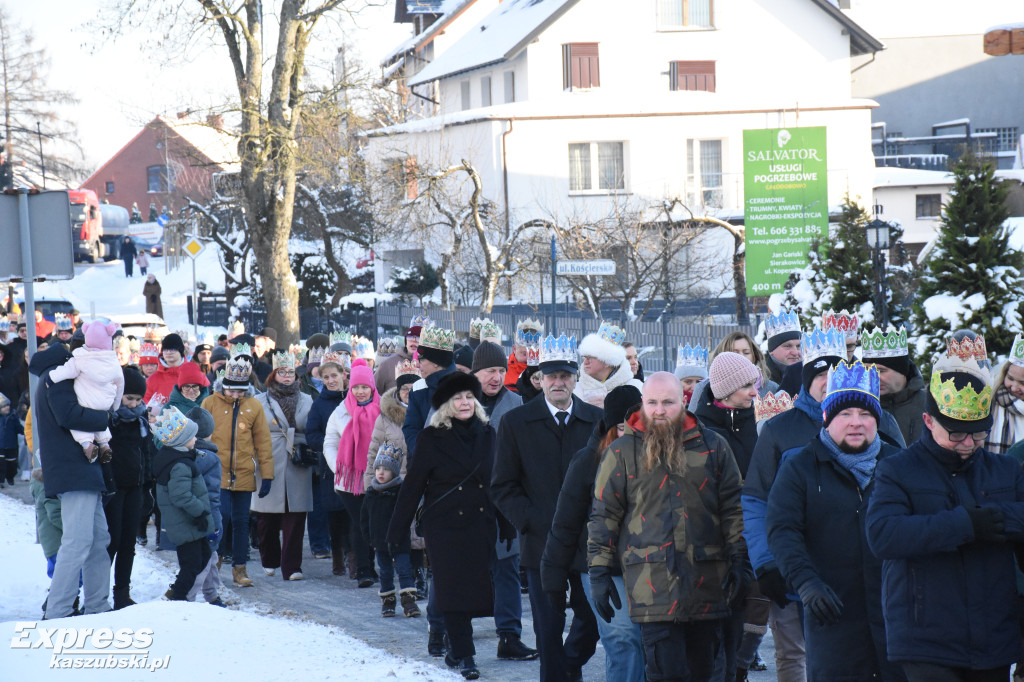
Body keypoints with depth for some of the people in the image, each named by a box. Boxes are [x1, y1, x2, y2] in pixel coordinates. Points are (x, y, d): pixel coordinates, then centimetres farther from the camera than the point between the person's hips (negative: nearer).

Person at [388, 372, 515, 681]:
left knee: (478, 585, 1)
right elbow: (412, 485, -1)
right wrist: (397, 530, -2)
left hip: (481, 524, 3)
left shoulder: (487, 435, 7)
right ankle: (464, 655, 1)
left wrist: (507, 526, 11)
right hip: (444, 525, -3)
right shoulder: (432, 438, -3)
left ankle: (456, 649, 18)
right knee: (453, 587, -5)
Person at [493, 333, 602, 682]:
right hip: (542, 542, -1)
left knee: (593, 621, 5)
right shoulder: (515, 423, 2)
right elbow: (503, 486, 2)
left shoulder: (598, 420, 6)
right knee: (549, 630, 0)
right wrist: (530, 521, -10)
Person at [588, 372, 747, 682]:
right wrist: (599, 573, 1)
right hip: (652, 584, -2)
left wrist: (739, 562, 4)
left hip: (707, 583, 2)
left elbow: (733, 508, 11)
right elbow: (603, 516, 6)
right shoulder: (621, 453, 6)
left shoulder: (712, 446, 9)